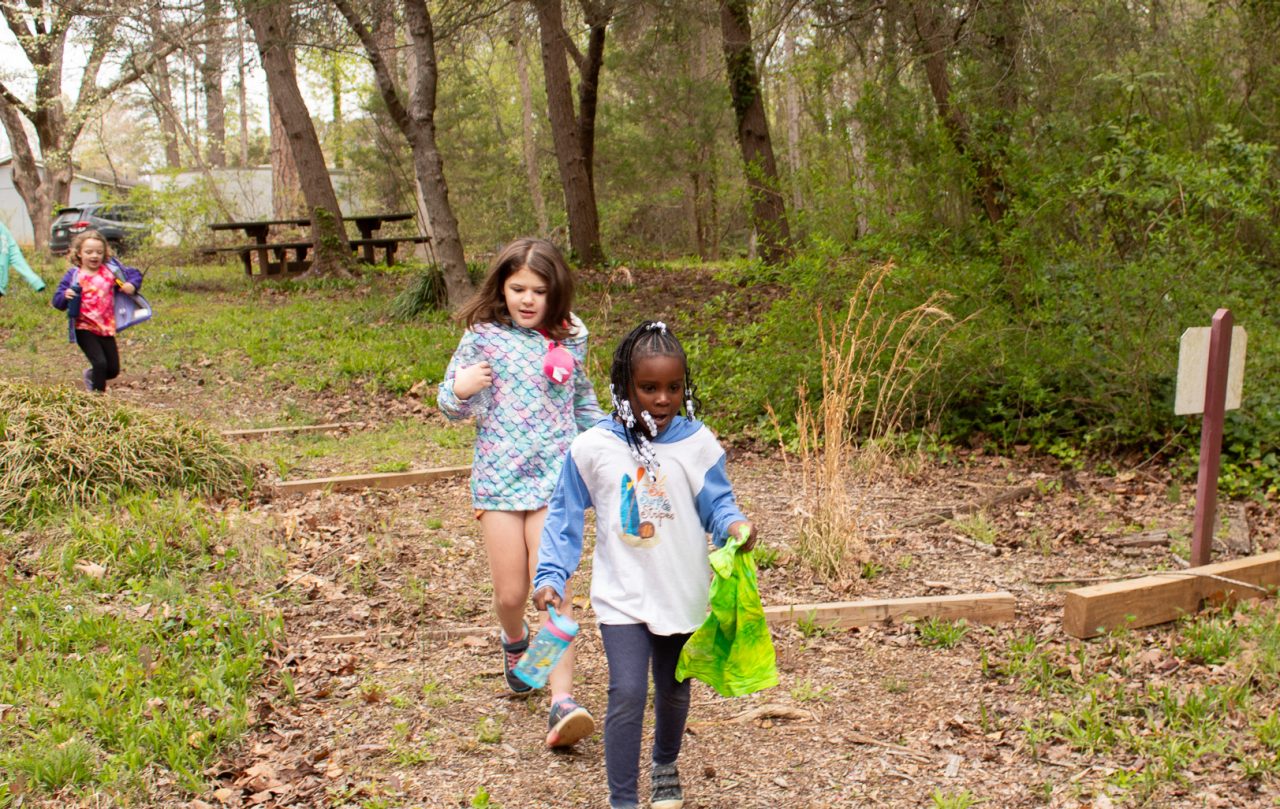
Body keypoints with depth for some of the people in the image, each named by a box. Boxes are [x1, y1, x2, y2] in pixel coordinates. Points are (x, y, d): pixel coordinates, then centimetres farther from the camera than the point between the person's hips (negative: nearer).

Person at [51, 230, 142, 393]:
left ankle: (91, 375, 39)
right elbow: (57, 302, -5)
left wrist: (132, 285, -12)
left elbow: (134, 274, 10)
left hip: (107, 328, 4)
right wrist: (65, 296, -27)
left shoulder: (111, 270, 2)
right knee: (100, 363, -19)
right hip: (85, 329, -4)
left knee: (113, 369, 9)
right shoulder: (73, 275, -6)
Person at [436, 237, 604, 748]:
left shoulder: (569, 340, 6)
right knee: (510, 593, 3)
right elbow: (453, 406, 4)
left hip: (555, 477, 0)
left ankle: (562, 703, -10)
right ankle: (515, 642, 39)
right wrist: (461, 390, -18)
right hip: (498, 477, 0)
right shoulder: (483, 337, 0)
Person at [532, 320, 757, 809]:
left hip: (684, 594, 2)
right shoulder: (592, 448, -9)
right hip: (622, 595, -2)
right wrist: (550, 575, -8)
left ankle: (666, 766, 47)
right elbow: (565, 516, -1)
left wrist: (734, 524, -24)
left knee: (673, 691, 19)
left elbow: (716, 503, -1)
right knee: (627, 694, -13)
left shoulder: (697, 443, -7)